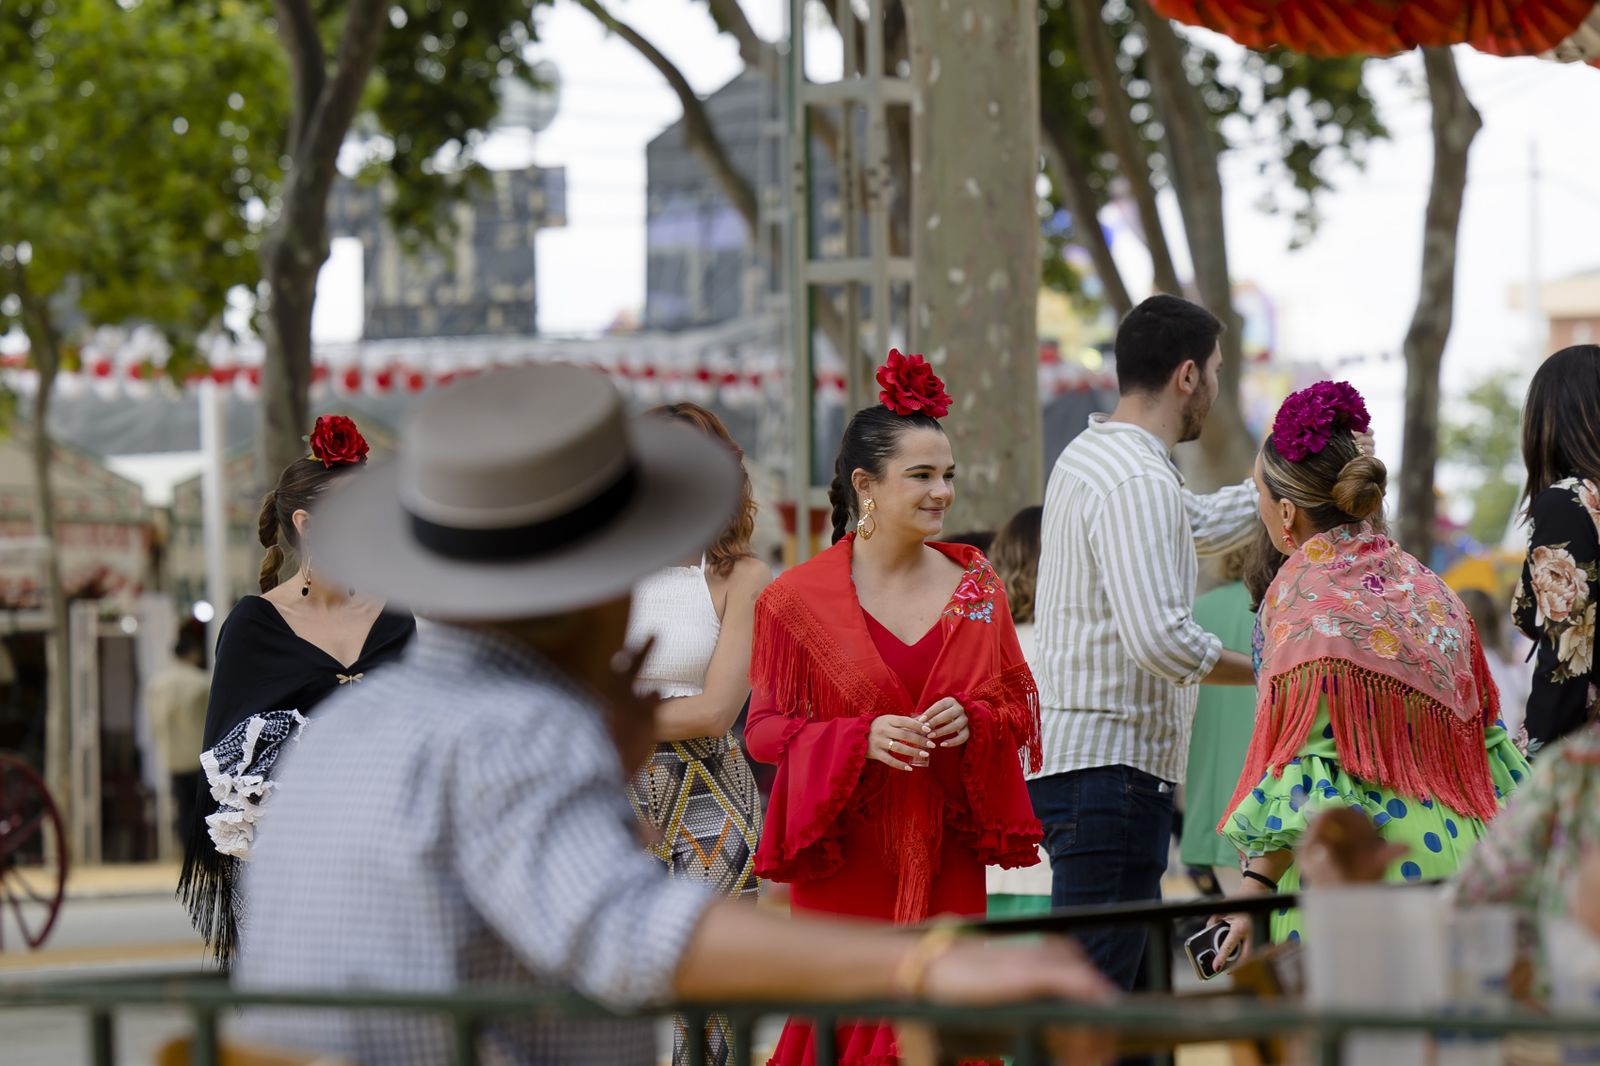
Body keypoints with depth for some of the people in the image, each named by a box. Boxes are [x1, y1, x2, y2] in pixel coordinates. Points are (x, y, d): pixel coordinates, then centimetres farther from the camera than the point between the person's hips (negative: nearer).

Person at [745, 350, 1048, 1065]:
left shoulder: (975, 585, 7)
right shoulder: (800, 599, -3)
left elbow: (1020, 707, 12)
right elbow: (765, 727, -2)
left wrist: (972, 721, -10)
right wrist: (861, 738, -17)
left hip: (946, 859, 3)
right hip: (845, 861, -3)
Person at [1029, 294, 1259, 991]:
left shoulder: (1091, 456, 17)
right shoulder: (1140, 483, -16)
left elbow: (1203, 525, 32)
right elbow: (1159, 637, -25)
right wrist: (1265, 671, -12)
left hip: (1075, 754, 11)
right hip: (1109, 766, -11)